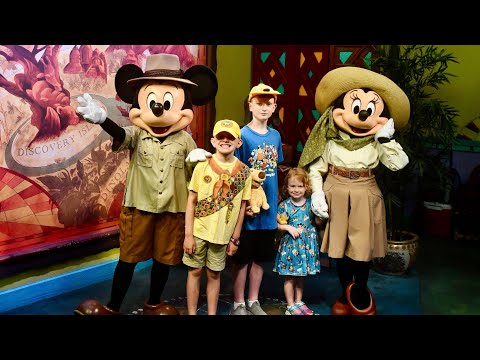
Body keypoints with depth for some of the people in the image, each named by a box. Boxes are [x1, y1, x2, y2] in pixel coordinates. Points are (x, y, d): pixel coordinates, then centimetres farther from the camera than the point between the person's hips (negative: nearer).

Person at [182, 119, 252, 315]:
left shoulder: (244, 171, -3)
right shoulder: (202, 165, -6)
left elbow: (241, 206, 3)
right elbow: (191, 201, -4)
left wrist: (235, 238, 3)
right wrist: (188, 234, -8)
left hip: (223, 234, 1)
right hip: (199, 231, 0)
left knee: (214, 274, 11)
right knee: (195, 271, 8)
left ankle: (212, 313, 25)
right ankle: (191, 312, 22)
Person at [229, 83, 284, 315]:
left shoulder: (275, 136, 6)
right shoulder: (242, 135, -10)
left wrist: (275, 200, 10)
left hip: (268, 207, 5)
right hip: (247, 207, -5)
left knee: (260, 257, 15)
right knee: (242, 258, 6)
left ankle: (253, 302, 29)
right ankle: (238, 305, 21)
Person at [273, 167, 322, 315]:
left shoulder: (310, 203, -1)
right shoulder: (284, 205, -7)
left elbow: (318, 222, 5)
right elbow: (277, 224, -3)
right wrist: (289, 227, -18)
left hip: (306, 244, 3)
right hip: (290, 244, -2)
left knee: (301, 276, 15)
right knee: (290, 277, 5)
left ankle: (299, 302, 30)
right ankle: (291, 305, 19)